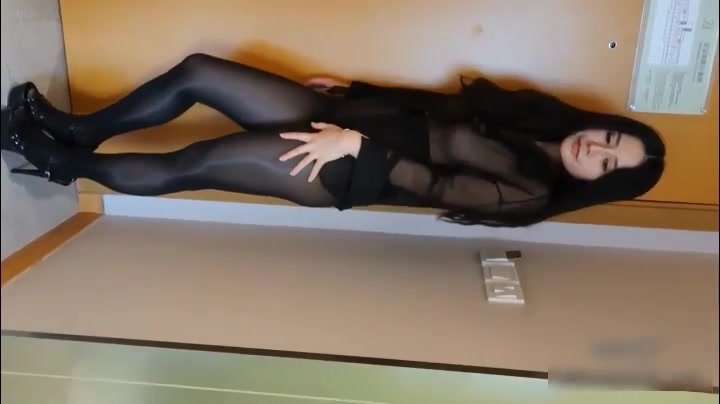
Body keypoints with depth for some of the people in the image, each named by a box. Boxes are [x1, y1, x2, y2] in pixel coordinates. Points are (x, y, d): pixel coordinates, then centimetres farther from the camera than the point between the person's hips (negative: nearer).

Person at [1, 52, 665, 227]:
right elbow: (451, 104, 15)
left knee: (188, 167, -14)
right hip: (342, 115, 7)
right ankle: (76, 130, 18)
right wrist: (354, 89, 13)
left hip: (342, 174, -7)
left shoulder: (531, 191, -8)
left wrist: (357, 143, -23)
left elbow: (430, 182, -17)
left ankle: (66, 164, 14)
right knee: (196, 71, -1)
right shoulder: (542, 115, 12)